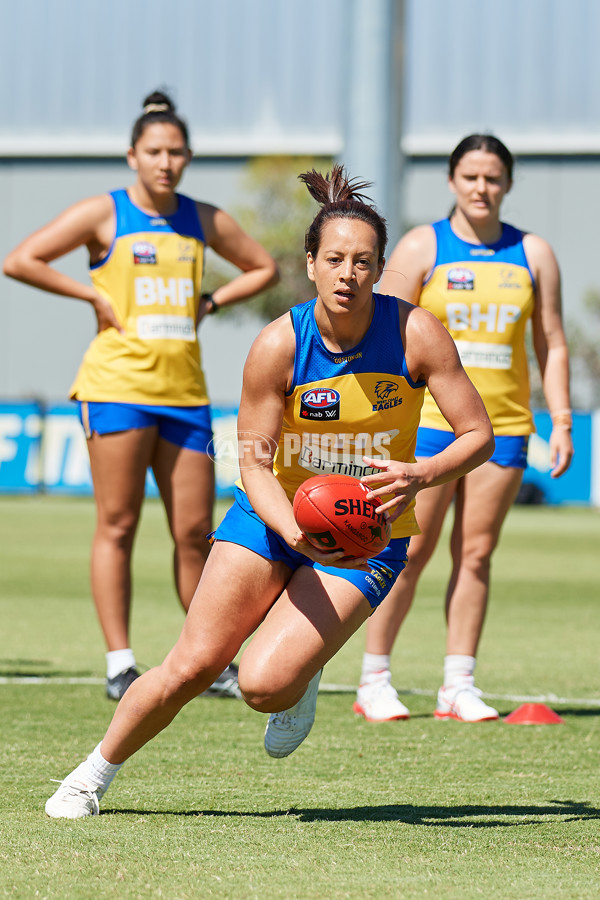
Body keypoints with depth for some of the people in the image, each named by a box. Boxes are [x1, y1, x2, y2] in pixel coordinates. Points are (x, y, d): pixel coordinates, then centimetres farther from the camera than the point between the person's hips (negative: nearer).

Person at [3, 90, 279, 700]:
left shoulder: (204, 221, 12)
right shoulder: (103, 214, -1)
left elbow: (263, 268, 26)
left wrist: (211, 303, 11)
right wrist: (95, 294, -8)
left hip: (185, 390, 4)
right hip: (119, 381, -4)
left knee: (195, 531, 5)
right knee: (117, 526, -4)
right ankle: (119, 666, -2)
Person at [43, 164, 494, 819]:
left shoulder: (415, 333, -17)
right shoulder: (278, 345, -17)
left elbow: (479, 434, -10)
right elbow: (254, 462, -13)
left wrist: (420, 477, -30)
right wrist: (298, 535, -31)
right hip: (274, 515, 1)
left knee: (264, 683, -19)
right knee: (191, 667, -7)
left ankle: (301, 681, 18)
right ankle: (94, 774, 16)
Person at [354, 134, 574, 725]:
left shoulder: (533, 254, 10)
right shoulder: (422, 247, 1)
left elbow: (551, 344, 13)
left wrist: (561, 421, 5)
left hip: (504, 426, 3)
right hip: (428, 420, -3)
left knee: (476, 553, 3)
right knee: (410, 551, -4)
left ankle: (458, 687, 7)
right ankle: (374, 681, 4)